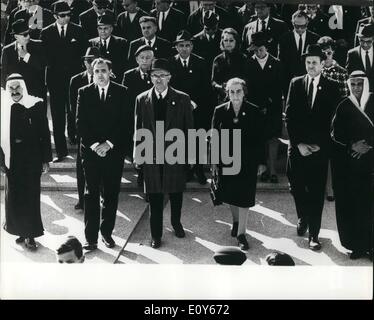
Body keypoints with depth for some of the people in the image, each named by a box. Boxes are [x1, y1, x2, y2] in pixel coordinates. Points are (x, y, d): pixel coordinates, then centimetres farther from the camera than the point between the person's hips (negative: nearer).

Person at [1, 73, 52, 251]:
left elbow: (45, 134, -2)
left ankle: (30, 235, 11)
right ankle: (22, 231, 24)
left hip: (32, 159, -2)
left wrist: (45, 159, -5)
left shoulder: (35, 105, -5)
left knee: (31, 196, 1)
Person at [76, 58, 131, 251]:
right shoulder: (84, 93, 5)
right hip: (90, 150, 0)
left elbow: (125, 123, -2)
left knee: (111, 195, 6)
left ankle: (106, 233, 19)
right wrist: (93, 144, -10)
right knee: (91, 195, 0)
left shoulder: (121, 92, 4)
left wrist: (109, 144, -10)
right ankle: (91, 238, 3)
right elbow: (80, 123, 1)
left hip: (114, 151, 0)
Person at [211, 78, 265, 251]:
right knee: (230, 194, 16)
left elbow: (260, 139, -4)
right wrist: (214, 162, -2)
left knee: (244, 196, -1)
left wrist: (261, 162, -4)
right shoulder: (220, 111, -4)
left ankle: (241, 233, 9)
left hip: (247, 161, -2)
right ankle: (235, 221, 42)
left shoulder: (254, 112, -8)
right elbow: (214, 138, 0)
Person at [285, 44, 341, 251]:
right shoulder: (296, 84, 5)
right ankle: (303, 219, 37)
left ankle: (314, 235, 7)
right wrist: (298, 143, -6)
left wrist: (319, 145, -8)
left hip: (320, 148, -2)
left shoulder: (331, 87, 1)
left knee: (316, 192, 0)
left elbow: (333, 120, -1)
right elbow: (289, 116, 2)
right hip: (297, 146, 2)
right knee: (297, 187, 10)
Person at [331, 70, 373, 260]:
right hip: (347, 162, 1)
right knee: (351, 203, -1)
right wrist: (352, 145, -11)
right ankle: (356, 245, 7)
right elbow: (335, 133, 3)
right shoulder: (344, 106, 6)